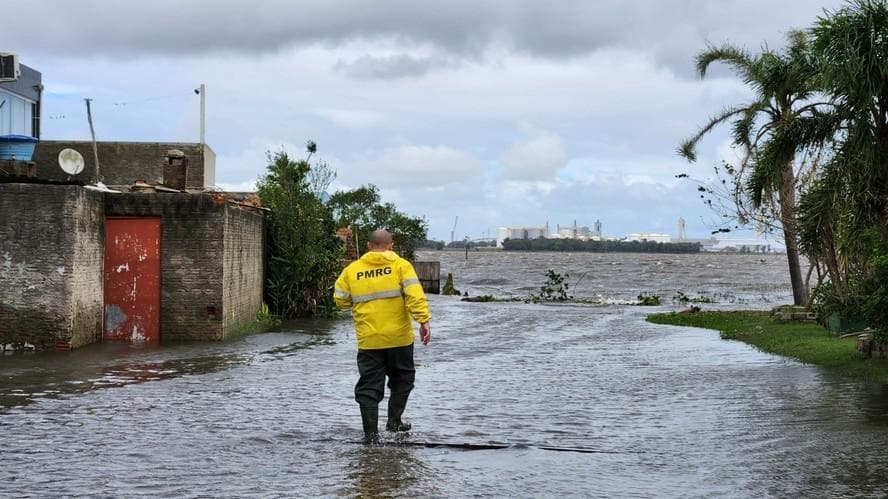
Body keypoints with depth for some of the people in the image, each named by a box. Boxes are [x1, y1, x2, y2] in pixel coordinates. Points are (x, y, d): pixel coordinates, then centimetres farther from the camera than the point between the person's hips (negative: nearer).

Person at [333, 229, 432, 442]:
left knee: (369, 386, 5)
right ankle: (394, 421, 22)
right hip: (398, 337, -1)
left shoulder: (351, 270, 4)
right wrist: (424, 320, -18)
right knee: (401, 379, 20)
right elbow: (415, 295, -15)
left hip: (368, 340, 1)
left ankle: (371, 433, 0)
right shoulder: (401, 265, -2)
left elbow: (340, 300, 8)